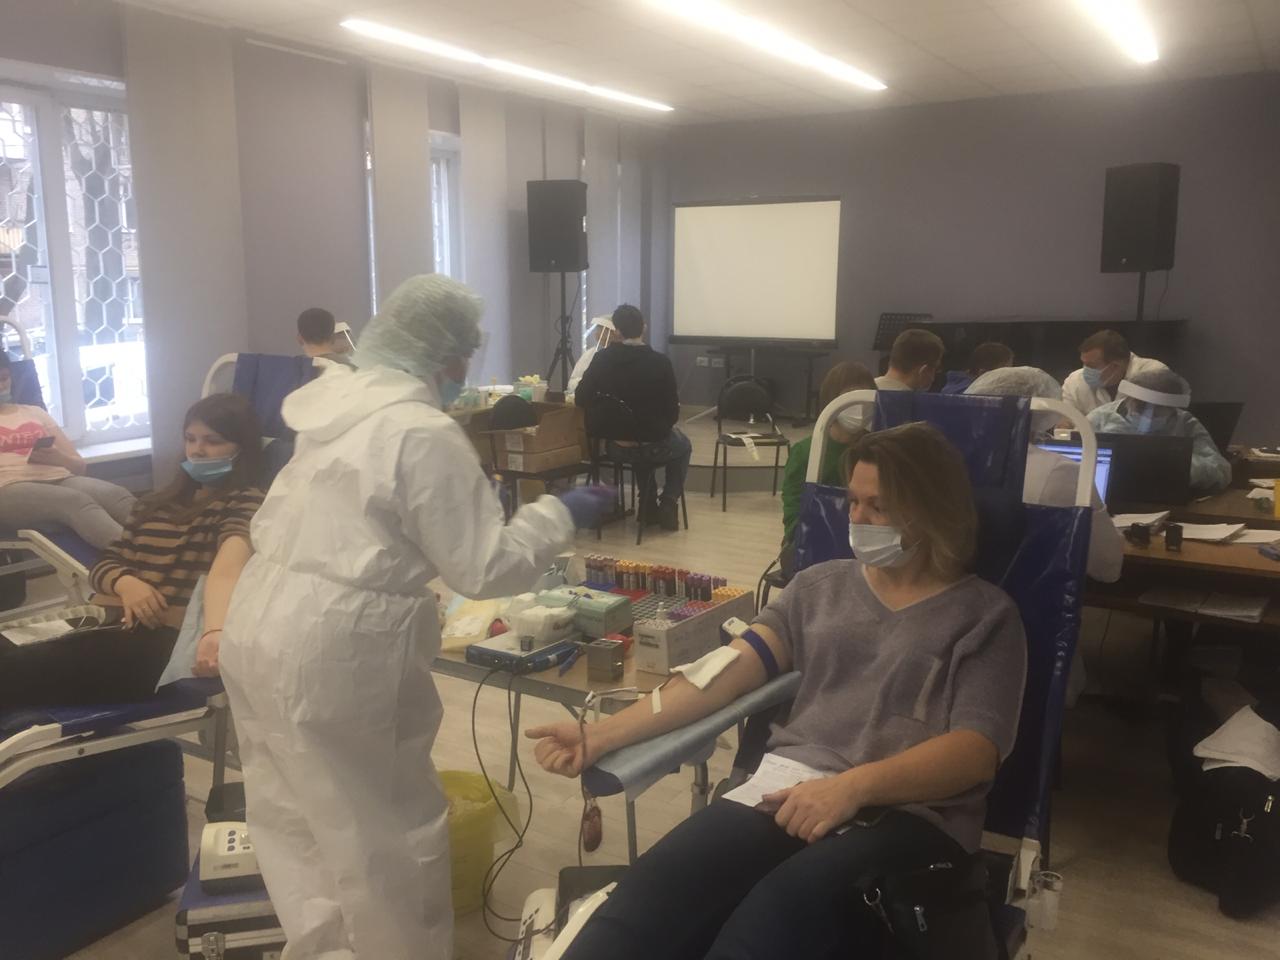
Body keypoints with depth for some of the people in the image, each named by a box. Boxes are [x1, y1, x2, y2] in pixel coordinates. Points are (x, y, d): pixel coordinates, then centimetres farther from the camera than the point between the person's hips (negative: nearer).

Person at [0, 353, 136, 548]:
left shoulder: (34, 412, 29)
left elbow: (80, 465, 22)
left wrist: (59, 459, -1)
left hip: (60, 478, 4)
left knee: (120, 496, -31)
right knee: (77, 501, -37)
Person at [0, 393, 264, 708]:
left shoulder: (245, 502, 1)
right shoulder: (157, 503, 26)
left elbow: (228, 566, -20)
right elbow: (104, 563, 20)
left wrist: (215, 632, -40)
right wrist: (125, 582, -7)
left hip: (157, 642, -7)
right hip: (105, 624, 7)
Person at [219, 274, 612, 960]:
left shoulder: (340, 401, 8)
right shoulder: (425, 433, -18)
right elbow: (485, 567, -16)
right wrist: (560, 514, -4)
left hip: (262, 632, 10)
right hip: (332, 657, -9)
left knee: (297, 818, 22)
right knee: (386, 832, 9)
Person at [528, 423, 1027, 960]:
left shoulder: (985, 615, 8)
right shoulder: (820, 585, 19)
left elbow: (976, 749, -5)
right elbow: (731, 668, 10)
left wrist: (855, 786, -23)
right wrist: (602, 737, -1)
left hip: (909, 817, -3)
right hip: (788, 790, 3)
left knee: (771, 916, -36)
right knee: (651, 892, -27)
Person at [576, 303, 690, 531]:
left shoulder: (602, 359, -6)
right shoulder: (660, 362, -14)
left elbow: (580, 400, -1)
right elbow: (672, 411, -9)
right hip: (653, 444, -3)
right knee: (683, 446, 30)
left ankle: (648, 504, 36)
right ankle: (668, 504, 14)